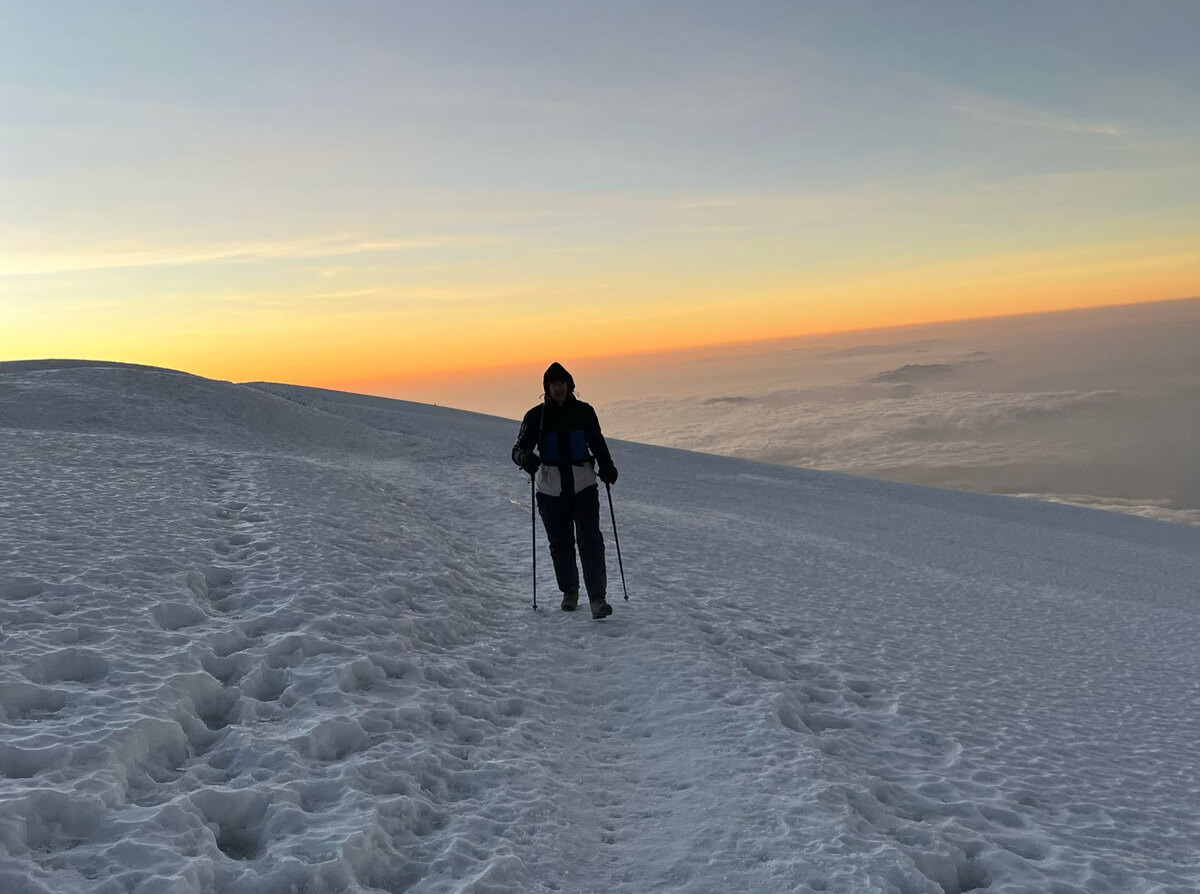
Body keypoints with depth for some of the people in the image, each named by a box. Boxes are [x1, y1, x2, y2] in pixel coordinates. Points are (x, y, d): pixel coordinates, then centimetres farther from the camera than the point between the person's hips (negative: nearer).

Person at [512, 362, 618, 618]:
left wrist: (606, 467, 0)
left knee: (591, 541, -11)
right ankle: (569, 590, 29)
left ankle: (597, 598, -12)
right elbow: (519, 448, -1)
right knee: (560, 544, 7)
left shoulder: (584, 411, 6)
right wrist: (525, 457, -25)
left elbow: (597, 442, 17)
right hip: (551, 489, 0)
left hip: (584, 485, 0)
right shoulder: (536, 416, 2)